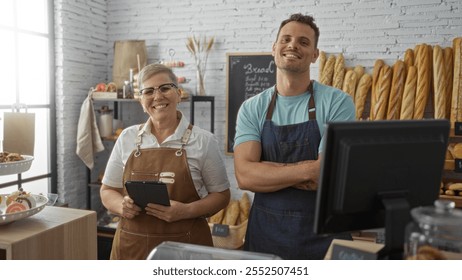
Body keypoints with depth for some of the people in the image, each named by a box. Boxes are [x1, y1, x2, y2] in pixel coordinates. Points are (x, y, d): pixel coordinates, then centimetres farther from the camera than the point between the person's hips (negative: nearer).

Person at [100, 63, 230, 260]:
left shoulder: (203, 140, -5)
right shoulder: (127, 138, 3)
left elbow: (221, 195, -1)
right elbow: (108, 191, 10)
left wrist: (186, 211, -17)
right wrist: (122, 206, -12)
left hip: (186, 245, -2)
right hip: (131, 245, 3)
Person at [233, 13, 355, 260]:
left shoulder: (337, 102, -8)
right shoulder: (251, 109, 0)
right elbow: (244, 175, -13)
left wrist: (266, 170, -13)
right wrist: (306, 170, -21)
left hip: (322, 233, -2)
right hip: (265, 232, 2)